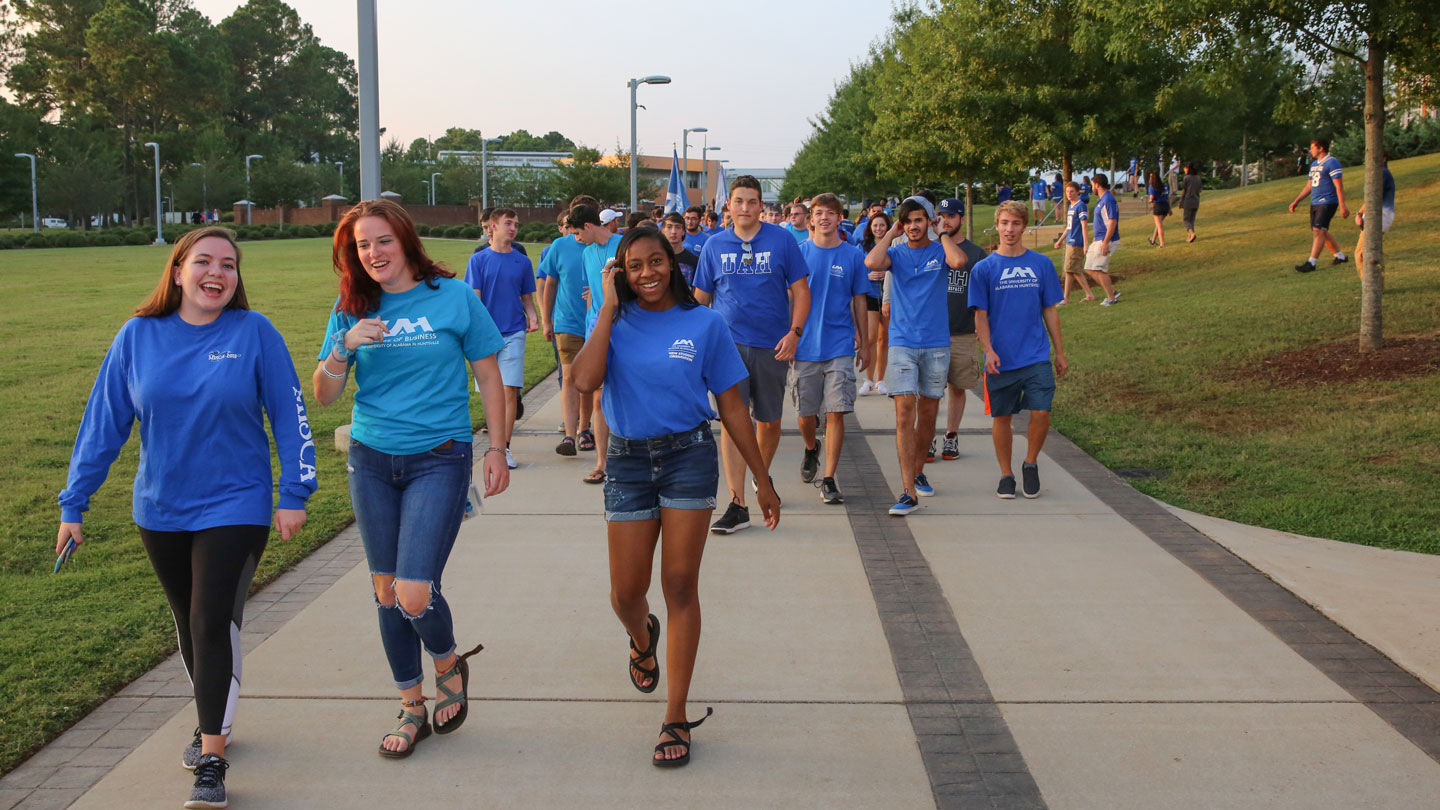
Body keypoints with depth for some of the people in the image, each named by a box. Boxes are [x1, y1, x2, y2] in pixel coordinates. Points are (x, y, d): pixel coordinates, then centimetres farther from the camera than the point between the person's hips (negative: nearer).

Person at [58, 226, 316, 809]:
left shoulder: (254, 333, -9)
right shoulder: (138, 337, -3)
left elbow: (289, 416, -3)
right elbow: (102, 422, 2)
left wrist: (294, 494, -6)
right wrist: (74, 503, 3)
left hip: (234, 506, -3)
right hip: (160, 510, 4)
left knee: (215, 624, -10)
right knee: (189, 624, 17)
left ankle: (211, 761, -2)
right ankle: (213, 723, 39)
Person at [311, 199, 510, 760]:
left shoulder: (454, 297, -4)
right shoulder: (351, 310, 4)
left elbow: (489, 376, 3)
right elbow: (324, 396, 2)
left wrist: (497, 449, -1)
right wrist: (345, 347, -16)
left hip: (439, 459, -4)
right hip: (371, 460, 4)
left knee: (415, 595, -13)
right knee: (386, 592, 9)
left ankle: (449, 664, 20)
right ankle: (412, 710, 26)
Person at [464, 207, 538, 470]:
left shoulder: (522, 262, 9)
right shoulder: (478, 260, 3)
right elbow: (475, 299, 1)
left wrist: (532, 317, -5)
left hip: (514, 333, 1)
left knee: (510, 390, -7)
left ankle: (504, 448, -5)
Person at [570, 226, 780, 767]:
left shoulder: (704, 323, -1)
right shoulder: (614, 322, 2)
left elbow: (731, 406, 2)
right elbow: (585, 381, -18)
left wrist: (763, 480, 2)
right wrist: (609, 306, -13)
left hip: (689, 458, -2)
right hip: (629, 462, 2)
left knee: (681, 586, -3)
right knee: (626, 594, 6)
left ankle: (677, 718, 6)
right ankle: (643, 638, 45)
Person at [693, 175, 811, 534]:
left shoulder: (782, 240, 1)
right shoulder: (715, 245, 5)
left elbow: (801, 291, 2)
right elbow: (700, 298, 12)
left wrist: (794, 332, -10)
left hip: (771, 346, 0)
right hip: (728, 343, 0)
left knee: (769, 420, 12)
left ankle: (763, 475, 41)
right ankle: (737, 505, -10)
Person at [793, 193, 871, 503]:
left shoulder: (853, 256, 2)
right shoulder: (799, 253, 1)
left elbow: (859, 302, 9)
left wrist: (865, 344, 10)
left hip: (840, 346, -1)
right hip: (805, 346, 1)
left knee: (836, 412, -7)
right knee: (805, 413, 9)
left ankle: (828, 479, -1)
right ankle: (811, 449, 41)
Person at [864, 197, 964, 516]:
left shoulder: (939, 251, 3)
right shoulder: (896, 253, 4)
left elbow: (958, 261, -22)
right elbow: (872, 262, -18)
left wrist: (942, 233, -6)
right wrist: (892, 233, -5)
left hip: (936, 344, 1)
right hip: (903, 343, -1)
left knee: (928, 413, 11)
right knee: (904, 411, -11)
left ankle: (918, 471, 34)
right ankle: (909, 492, -13)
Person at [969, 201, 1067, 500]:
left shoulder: (1041, 264, 6)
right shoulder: (984, 268, 0)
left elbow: (1050, 310, 11)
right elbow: (980, 315, 0)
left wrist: (1060, 352, 11)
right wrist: (988, 350, -13)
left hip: (1036, 356, 1)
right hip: (1001, 359, -1)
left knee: (1041, 412, -9)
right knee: (1002, 417, 7)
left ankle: (1031, 464, 15)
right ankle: (1006, 474, 22)